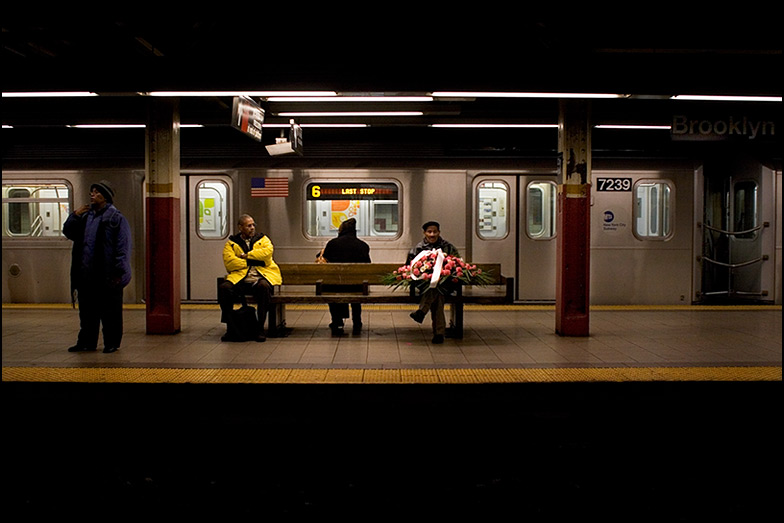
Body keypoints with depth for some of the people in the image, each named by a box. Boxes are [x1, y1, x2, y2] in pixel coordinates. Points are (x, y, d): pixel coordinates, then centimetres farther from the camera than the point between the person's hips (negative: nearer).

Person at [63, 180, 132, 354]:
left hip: (107, 275, -7)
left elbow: (123, 246, -13)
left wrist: (118, 272, -18)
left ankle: (112, 343, 13)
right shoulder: (86, 216, 13)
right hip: (86, 274, 7)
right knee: (87, 309, 12)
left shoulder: (115, 217, -8)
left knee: (110, 311, 3)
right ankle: (87, 341, 22)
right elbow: (68, 232, 18)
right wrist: (75, 216, 1)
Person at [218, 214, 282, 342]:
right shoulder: (231, 243, 16)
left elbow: (268, 251, -4)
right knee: (224, 287, -29)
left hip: (262, 275, -1)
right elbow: (229, 262, -3)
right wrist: (254, 260, -2)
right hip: (239, 277, 1)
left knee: (263, 286, -37)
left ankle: (261, 328, -29)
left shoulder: (262, 239, 19)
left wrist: (246, 255, -3)